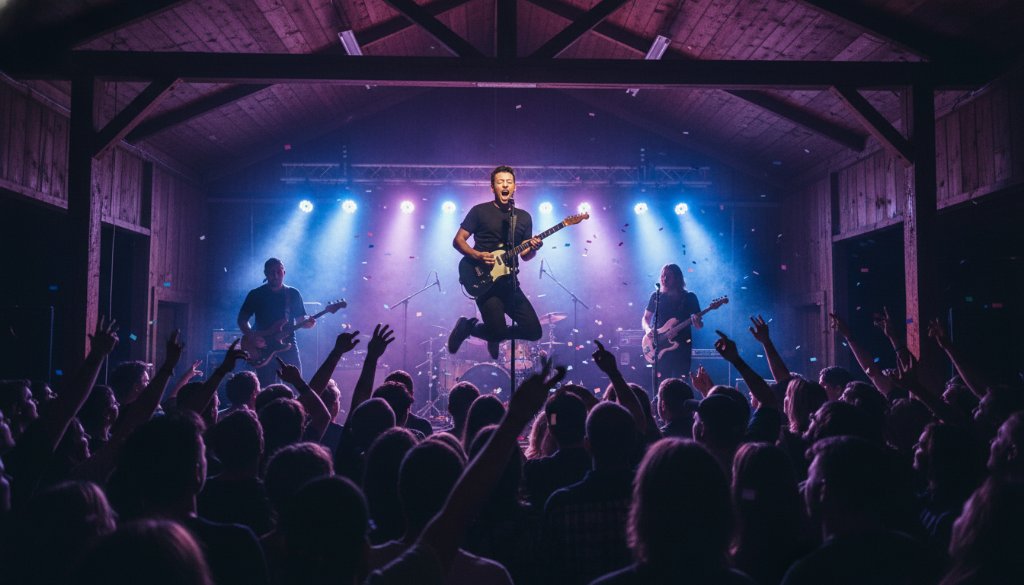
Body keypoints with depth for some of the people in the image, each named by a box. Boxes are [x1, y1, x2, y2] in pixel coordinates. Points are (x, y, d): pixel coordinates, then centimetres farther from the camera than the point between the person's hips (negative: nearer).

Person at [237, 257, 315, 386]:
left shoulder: (293, 294, 8)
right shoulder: (256, 295, 4)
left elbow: (300, 320, 11)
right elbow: (242, 320, 5)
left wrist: (308, 322, -13)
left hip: (288, 348, 1)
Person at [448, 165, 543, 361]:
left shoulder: (524, 217, 13)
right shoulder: (480, 211, 0)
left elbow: (525, 256, 14)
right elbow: (458, 240, 0)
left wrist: (533, 249, -9)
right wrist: (477, 255, -17)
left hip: (509, 282, 5)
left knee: (533, 331, -3)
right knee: (499, 333, -19)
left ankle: (495, 332, 23)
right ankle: (468, 325, 12)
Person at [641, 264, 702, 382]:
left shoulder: (689, 297, 4)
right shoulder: (656, 296, 8)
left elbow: (699, 324, 4)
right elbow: (645, 318, 14)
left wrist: (697, 322, -20)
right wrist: (648, 330, -8)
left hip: (681, 346, -1)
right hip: (660, 346, 1)